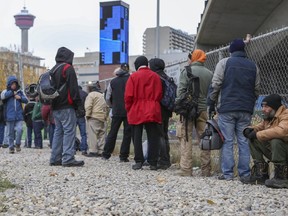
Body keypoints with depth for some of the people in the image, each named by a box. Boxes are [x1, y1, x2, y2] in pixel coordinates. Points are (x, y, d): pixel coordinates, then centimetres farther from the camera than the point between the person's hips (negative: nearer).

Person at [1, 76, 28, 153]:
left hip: (19, 116, 1)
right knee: (11, 133, 5)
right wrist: (12, 92, -10)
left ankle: (18, 144, 6)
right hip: (9, 116, -1)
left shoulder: (20, 92, 11)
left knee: (19, 129, -15)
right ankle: (11, 147, 17)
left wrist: (20, 98, -8)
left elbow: (26, 100, 10)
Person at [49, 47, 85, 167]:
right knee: (69, 131, -8)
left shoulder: (53, 70, 18)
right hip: (66, 107, -8)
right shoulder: (68, 68, -7)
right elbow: (74, 89, -14)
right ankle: (68, 159, -12)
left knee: (58, 131, 12)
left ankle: (55, 159, 12)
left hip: (55, 107, 8)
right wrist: (79, 105, -14)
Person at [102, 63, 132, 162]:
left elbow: (107, 98, 8)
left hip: (116, 112, 3)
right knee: (127, 133, 3)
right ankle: (123, 156, 1)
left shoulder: (113, 82, 7)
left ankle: (106, 154, 12)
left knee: (112, 133, 11)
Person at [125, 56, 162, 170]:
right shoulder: (155, 76, 4)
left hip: (136, 112, -2)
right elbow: (159, 95, 5)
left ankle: (138, 161, 3)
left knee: (137, 137, 6)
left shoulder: (133, 76, -3)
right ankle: (153, 163, 3)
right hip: (152, 112, 2)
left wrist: (129, 109, 7)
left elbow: (128, 96, -5)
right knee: (153, 137, 4)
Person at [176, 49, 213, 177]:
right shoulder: (210, 74, 8)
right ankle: (206, 170, 10)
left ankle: (186, 169, -5)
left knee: (186, 139, -1)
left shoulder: (186, 72, -4)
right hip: (203, 110, 4)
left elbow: (181, 91, -9)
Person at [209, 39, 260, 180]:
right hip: (246, 110, 3)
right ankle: (245, 173, 7)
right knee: (244, 141, 7)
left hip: (227, 108, -3)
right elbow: (256, 89, 14)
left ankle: (227, 173, -2)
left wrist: (212, 103, 4)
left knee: (227, 141, -1)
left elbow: (216, 85, -4)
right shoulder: (253, 66, 12)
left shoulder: (224, 63, 0)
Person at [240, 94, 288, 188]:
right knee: (254, 140, 1)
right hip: (275, 152, 8)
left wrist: (257, 134, -27)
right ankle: (260, 174, -2)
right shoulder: (268, 118, 9)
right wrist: (250, 129, -6)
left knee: (276, 141, -35)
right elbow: (260, 127, 22)